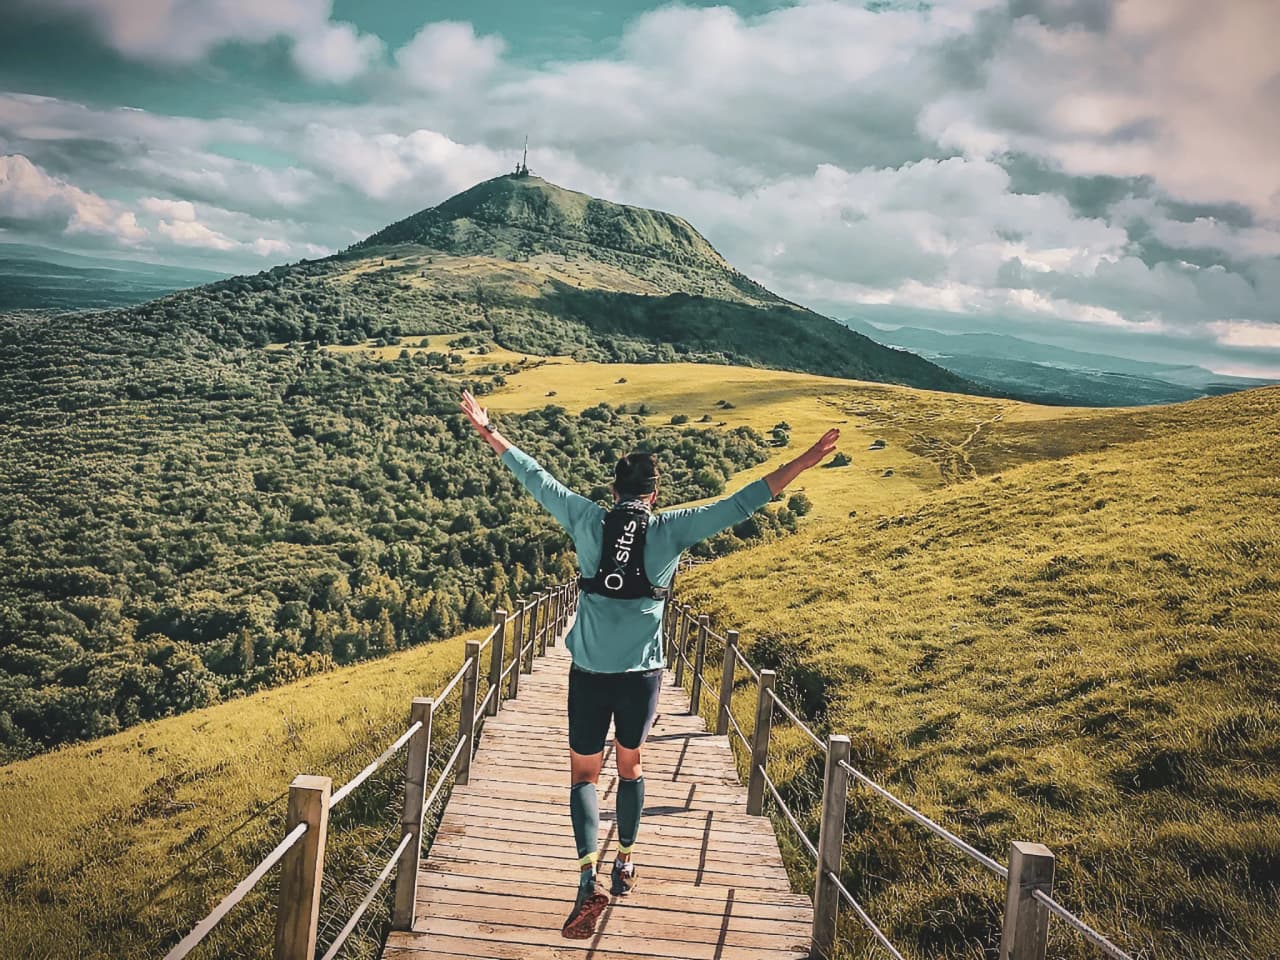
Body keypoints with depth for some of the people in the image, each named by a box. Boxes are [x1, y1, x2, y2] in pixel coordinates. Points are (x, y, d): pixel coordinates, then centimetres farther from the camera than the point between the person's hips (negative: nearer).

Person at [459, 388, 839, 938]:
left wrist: (489, 433, 17)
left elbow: (535, 478, 6)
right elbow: (739, 505, -6)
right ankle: (625, 863, 33)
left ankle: (589, 878, -9)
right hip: (642, 674, 1)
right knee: (630, 765, 22)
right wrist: (802, 464, -4)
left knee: (584, 775, 9)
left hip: (589, 672, 0)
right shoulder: (671, 530, -5)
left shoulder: (588, 522, -3)